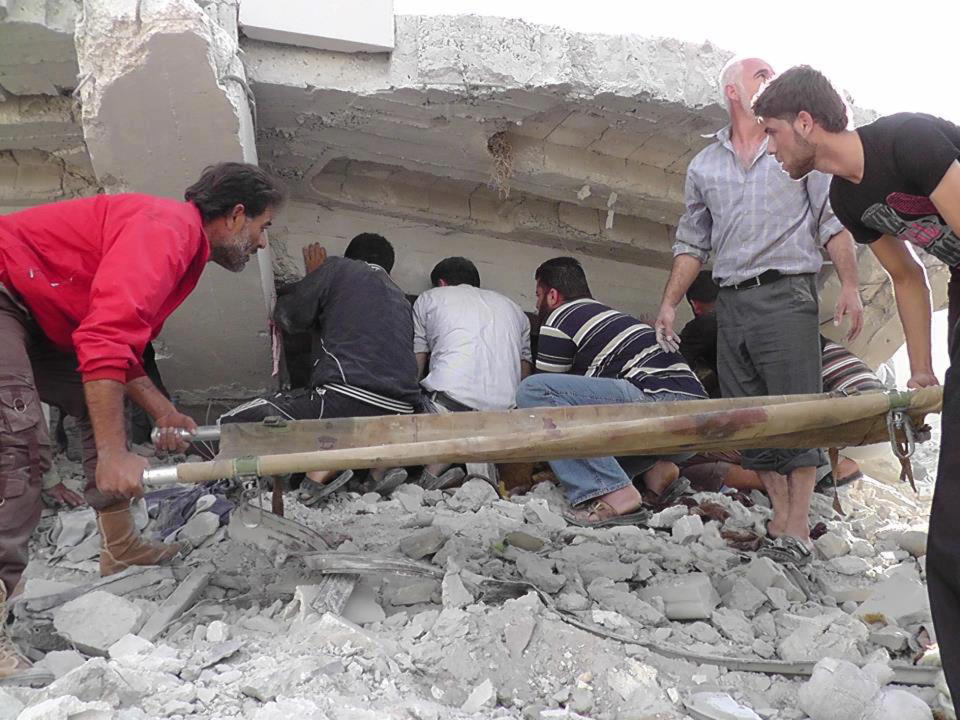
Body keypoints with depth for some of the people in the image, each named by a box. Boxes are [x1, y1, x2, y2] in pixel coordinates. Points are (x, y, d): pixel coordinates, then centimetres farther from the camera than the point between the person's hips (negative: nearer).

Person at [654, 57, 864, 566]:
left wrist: (849, 287, -7)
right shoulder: (703, 166, 17)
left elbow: (834, 221, 4)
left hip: (787, 296, -3)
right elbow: (691, 243, 20)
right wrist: (669, 303, 11)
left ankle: (797, 530, -5)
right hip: (731, 304, 4)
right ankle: (779, 519, 11)